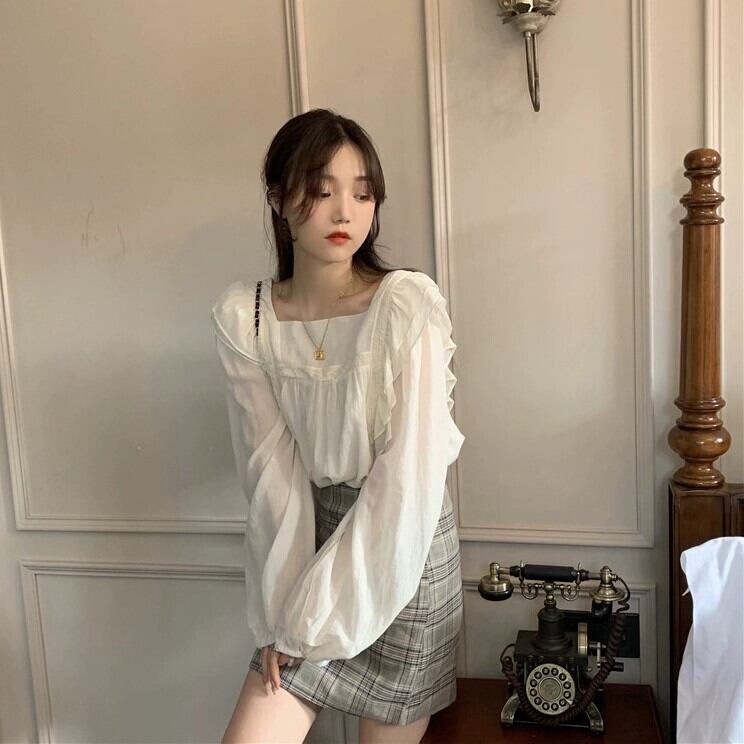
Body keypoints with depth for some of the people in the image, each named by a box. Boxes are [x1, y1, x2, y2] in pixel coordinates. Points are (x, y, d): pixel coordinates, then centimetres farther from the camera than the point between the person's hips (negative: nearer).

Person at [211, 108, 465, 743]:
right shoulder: (243, 317, -6)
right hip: (315, 534, 3)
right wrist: (286, 603, -10)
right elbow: (271, 468, -6)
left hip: (405, 543, -2)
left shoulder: (408, 303, -18)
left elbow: (410, 472, -18)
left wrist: (319, 605, -14)